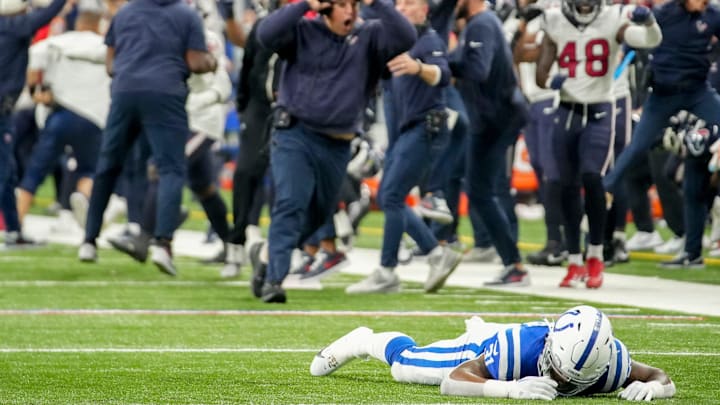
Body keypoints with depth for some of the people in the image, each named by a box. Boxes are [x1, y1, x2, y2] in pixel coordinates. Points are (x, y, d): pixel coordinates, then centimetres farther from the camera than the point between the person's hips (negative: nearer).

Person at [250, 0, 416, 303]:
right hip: (295, 135, -4)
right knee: (291, 205, -18)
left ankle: (268, 255, 40)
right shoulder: (303, 31, -2)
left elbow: (405, 38, -12)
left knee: (318, 214, 18)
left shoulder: (369, 38, 3)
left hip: (337, 146, 4)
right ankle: (274, 280, -20)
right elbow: (266, 34, -19)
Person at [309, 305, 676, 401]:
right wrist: (511, 388, -66)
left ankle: (479, 331, 76)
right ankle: (364, 341, 55)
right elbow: (452, 381, -50)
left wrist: (650, 387, -57)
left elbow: (662, 378, -32)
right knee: (407, 362, 24)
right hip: (487, 354, -3)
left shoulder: (609, 360, -45)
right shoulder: (518, 347, -51)